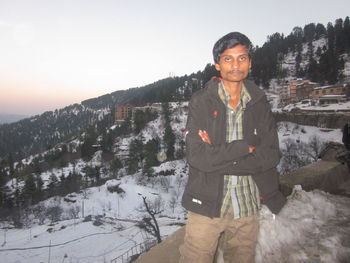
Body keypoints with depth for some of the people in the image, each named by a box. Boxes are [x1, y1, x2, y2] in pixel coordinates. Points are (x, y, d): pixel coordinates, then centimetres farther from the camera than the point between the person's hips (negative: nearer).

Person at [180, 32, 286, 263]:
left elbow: (272, 155, -7)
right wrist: (244, 147, -15)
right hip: (207, 203, -2)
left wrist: (219, 156, -15)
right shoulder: (201, 101, -8)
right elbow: (196, 156, -18)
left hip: (248, 206, 3)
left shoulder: (260, 103, 2)